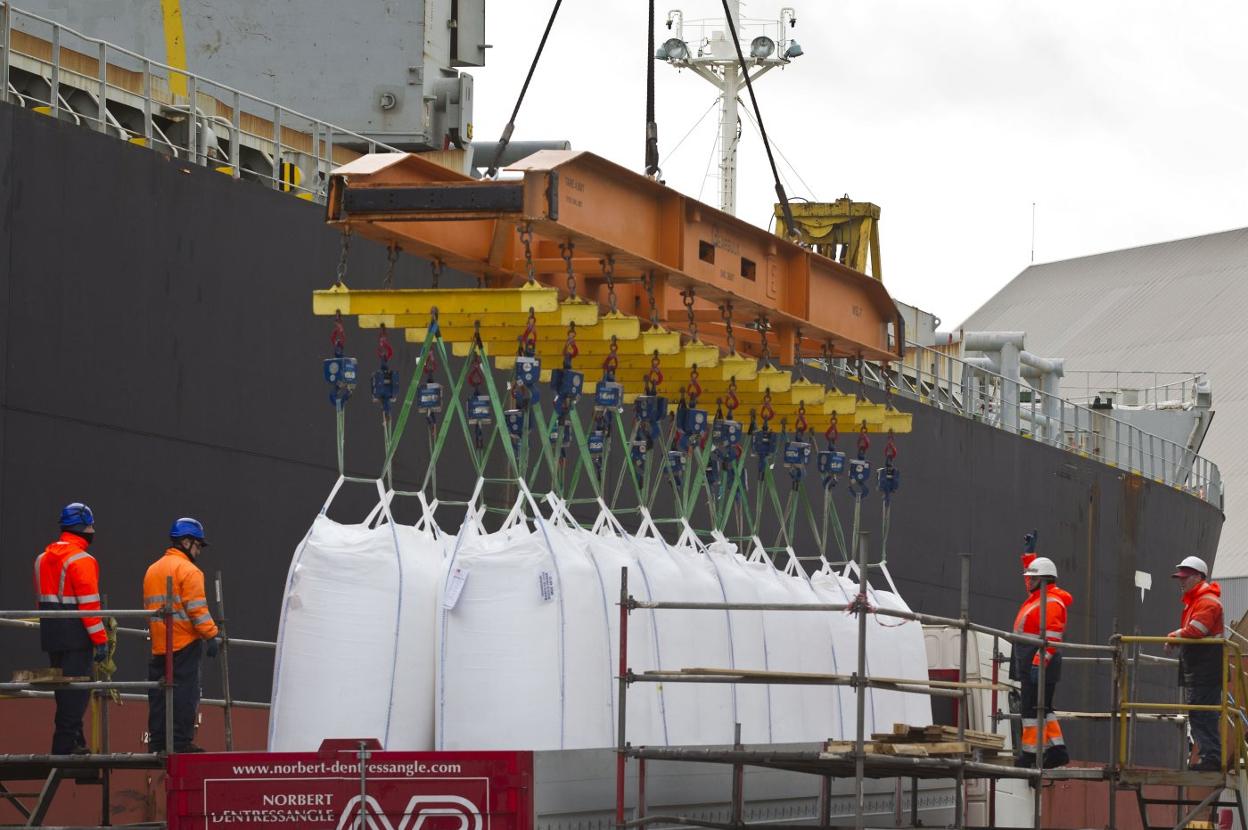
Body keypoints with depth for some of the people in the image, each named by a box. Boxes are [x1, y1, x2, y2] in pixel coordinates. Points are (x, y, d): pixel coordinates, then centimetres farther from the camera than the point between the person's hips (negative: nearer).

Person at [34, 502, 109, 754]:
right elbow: (89, 604, -18)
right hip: (75, 636, -8)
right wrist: (100, 639, -16)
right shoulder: (81, 561, -14)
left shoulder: (43, 559, 13)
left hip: (50, 634, 8)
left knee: (66, 691, 16)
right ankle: (65, 746, -6)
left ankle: (76, 742, 21)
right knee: (75, 692, -4)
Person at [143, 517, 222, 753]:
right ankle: (181, 743, -8)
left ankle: (157, 743, 9)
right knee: (184, 694, -5)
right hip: (185, 645, -8)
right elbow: (197, 608, -17)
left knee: (159, 694, 9)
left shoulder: (152, 570, 18)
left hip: (158, 645, 8)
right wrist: (211, 635, -16)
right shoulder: (188, 570, -9)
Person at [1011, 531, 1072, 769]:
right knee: (1042, 709, 12)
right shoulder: (1038, 596, 15)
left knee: (1032, 708, -10)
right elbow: (1037, 574, 38)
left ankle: (1030, 753, -10)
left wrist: (1039, 661, -28)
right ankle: (1056, 749, 13)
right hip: (1030, 663, 11)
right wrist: (1029, 552, 41)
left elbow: (1051, 637, -23)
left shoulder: (1051, 603, -15)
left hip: (1040, 663, -11)